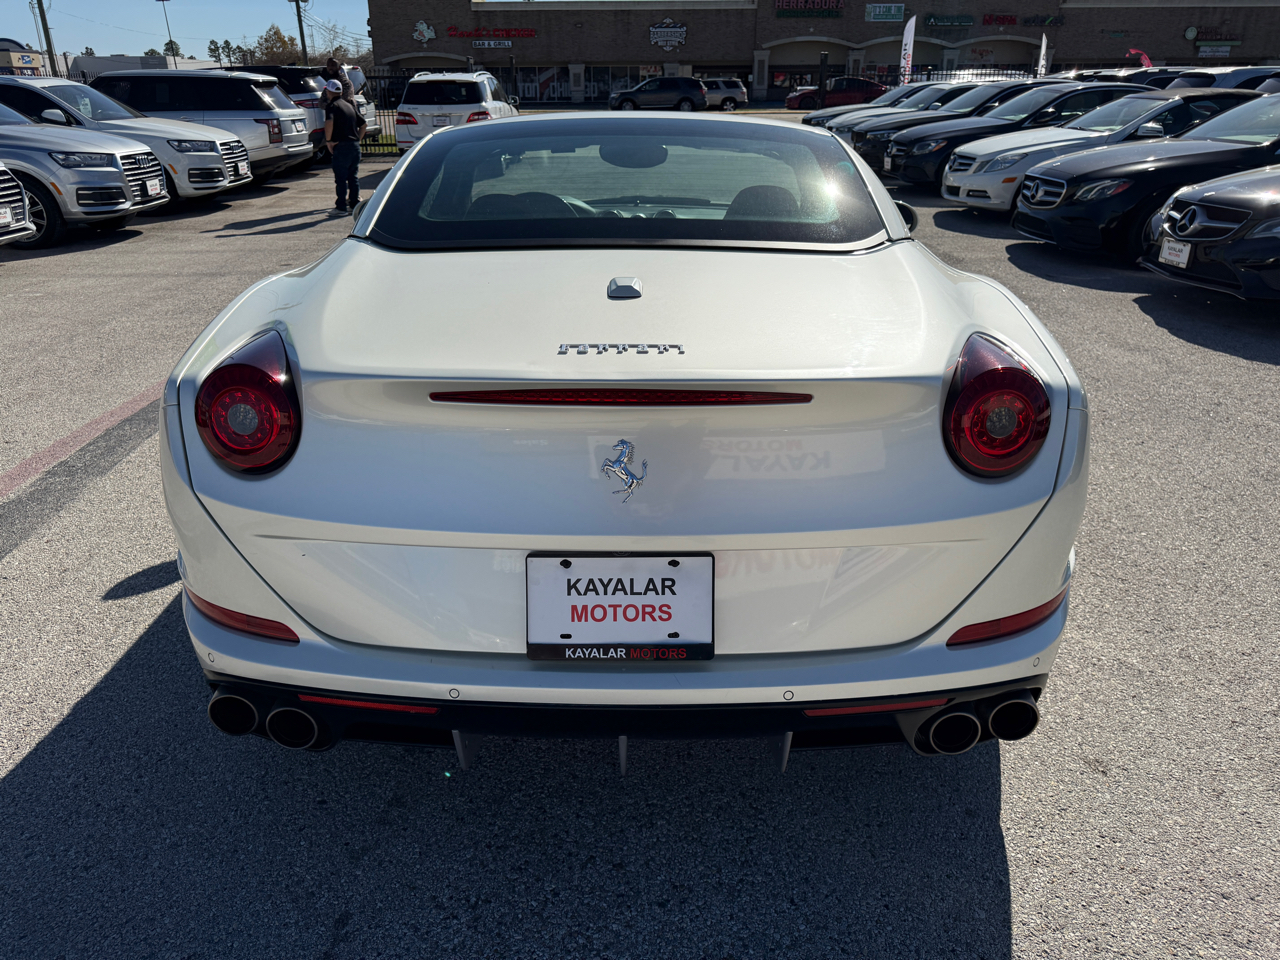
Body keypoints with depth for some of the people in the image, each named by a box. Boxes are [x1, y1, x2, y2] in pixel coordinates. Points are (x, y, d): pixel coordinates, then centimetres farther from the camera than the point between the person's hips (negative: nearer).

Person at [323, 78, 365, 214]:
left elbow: (329, 122, -25)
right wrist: (357, 139, 18)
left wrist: (328, 140, -15)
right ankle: (355, 203, 17)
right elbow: (363, 124, 20)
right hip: (355, 145, 7)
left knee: (341, 178, -2)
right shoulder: (349, 106, 17)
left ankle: (341, 206, 0)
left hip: (341, 147, -7)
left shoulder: (332, 106, -6)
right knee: (353, 176, 13)